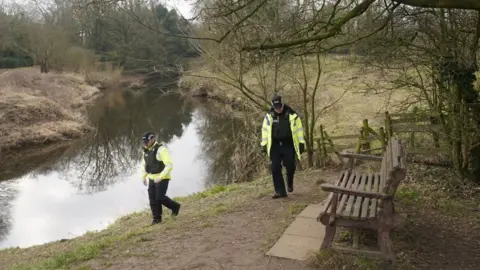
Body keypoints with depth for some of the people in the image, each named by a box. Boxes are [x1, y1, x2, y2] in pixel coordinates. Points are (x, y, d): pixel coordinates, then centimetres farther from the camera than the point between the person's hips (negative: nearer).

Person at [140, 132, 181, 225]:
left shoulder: (161, 149, -21)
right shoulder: (146, 150, 3)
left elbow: (169, 165, -27)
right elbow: (144, 164, 20)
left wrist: (160, 177, -31)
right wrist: (143, 177, 12)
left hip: (162, 178, -7)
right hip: (152, 178, 7)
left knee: (160, 198, -8)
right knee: (152, 198, 3)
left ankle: (175, 206, 17)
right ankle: (157, 218, 17)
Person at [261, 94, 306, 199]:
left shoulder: (291, 114, -6)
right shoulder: (269, 115, 0)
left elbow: (299, 128, 1)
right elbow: (265, 130, 7)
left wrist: (301, 143, 0)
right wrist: (264, 144, 3)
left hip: (288, 144, -2)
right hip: (275, 145, 2)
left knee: (290, 166, -7)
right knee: (275, 168, -3)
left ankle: (290, 183, 26)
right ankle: (280, 191, 6)